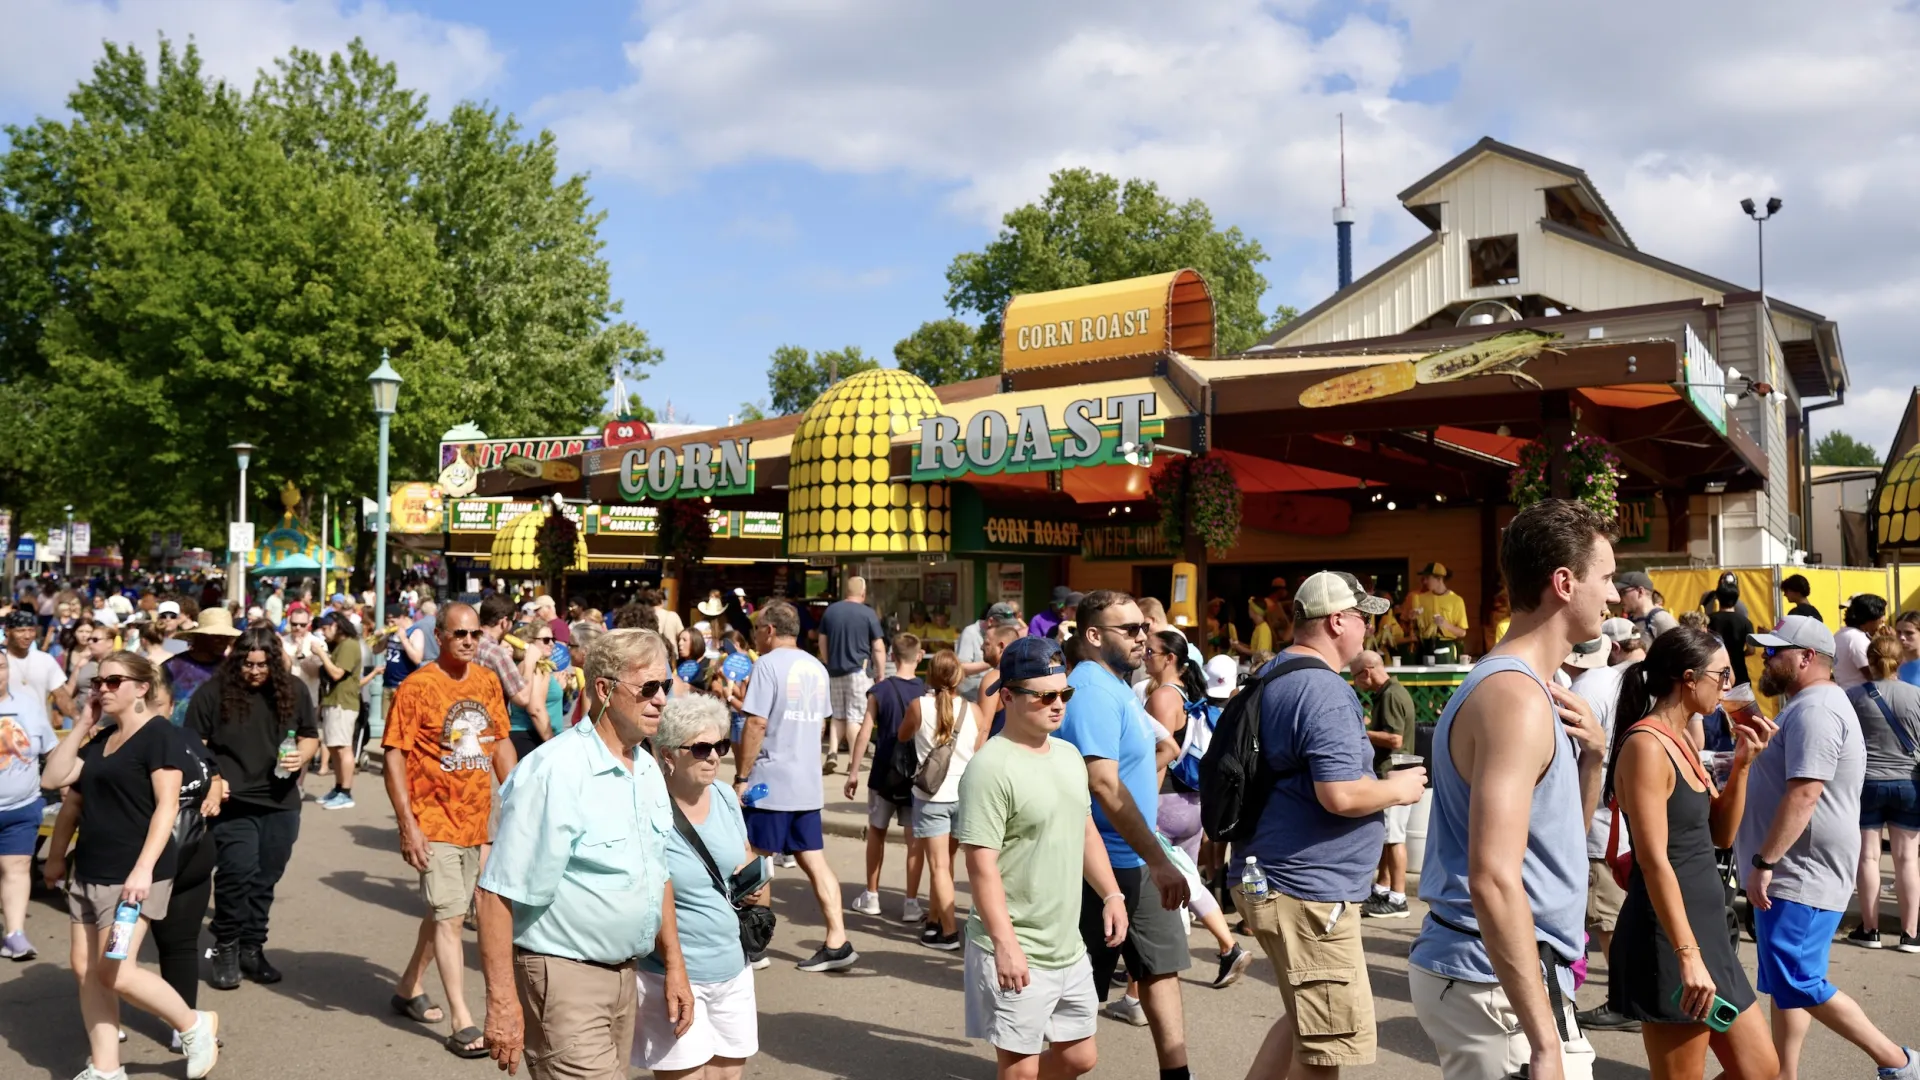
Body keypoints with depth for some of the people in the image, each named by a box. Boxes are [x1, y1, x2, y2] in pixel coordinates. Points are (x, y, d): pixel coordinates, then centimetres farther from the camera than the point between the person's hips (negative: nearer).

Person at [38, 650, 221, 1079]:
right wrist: (82, 724, 4)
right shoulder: (102, 738, 14)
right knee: (86, 969, 8)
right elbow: (53, 778, 7)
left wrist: (144, 868, -26)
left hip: (132, 872, -9)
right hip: (89, 870, 9)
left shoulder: (159, 735, -12)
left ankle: (196, 1025, 8)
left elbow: (167, 806, -18)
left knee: (114, 972, -10)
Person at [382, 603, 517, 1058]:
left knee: (442, 909, 19)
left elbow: (501, 743, 13)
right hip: (434, 821, -6)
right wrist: (407, 824, -18)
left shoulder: (488, 682, 4)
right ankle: (461, 1022, 2)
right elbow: (394, 755, -13)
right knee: (450, 916, -5)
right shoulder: (417, 687, -13)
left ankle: (409, 988, 38)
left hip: (475, 819, 6)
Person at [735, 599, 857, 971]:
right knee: (814, 860, 7)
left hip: (770, 782, -7)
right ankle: (837, 942, 4)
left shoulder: (768, 664, -11)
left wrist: (741, 777, -11)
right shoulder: (817, 668, 11)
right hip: (808, 783, 7)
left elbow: (756, 723, -16)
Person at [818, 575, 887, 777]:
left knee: (838, 715, 16)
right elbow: (878, 649, -7)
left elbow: (822, 642, 14)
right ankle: (855, 765, 1)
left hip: (835, 671, 4)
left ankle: (832, 753, 0)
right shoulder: (868, 613, -8)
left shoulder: (830, 610, 6)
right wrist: (881, 676, 1)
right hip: (859, 671, -4)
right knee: (855, 717, 0)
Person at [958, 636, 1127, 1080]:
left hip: (1069, 947, 8)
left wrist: (1111, 895, 12)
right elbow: (981, 864, -21)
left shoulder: (1069, 755, 8)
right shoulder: (991, 767, -18)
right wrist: (1005, 944, -24)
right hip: (1016, 952, -8)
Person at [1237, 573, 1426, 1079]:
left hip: (1270, 878, 10)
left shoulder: (1271, 678, 12)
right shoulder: (1325, 690, -19)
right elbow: (1340, 795, -27)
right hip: (1309, 890, -10)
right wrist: (1397, 789, -9)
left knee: (1305, 1018, 23)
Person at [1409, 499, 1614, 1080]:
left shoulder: (1509, 684, 11)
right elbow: (1493, 880, -27)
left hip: (1474, 969, 9)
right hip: (1499, 983, -9)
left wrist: (1589, 754, 3)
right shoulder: (1516, 696, -19)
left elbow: (1563, 831, 20)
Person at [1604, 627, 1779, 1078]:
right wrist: (1687, 955, -24)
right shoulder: (1646, 746, -17)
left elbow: (1721, 834, 16)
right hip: (1670, 939, -10)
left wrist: (1742, 763, 4)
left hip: (1706, 929, 10)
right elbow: (1654, 861, -22)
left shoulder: (1681, 742, 12)